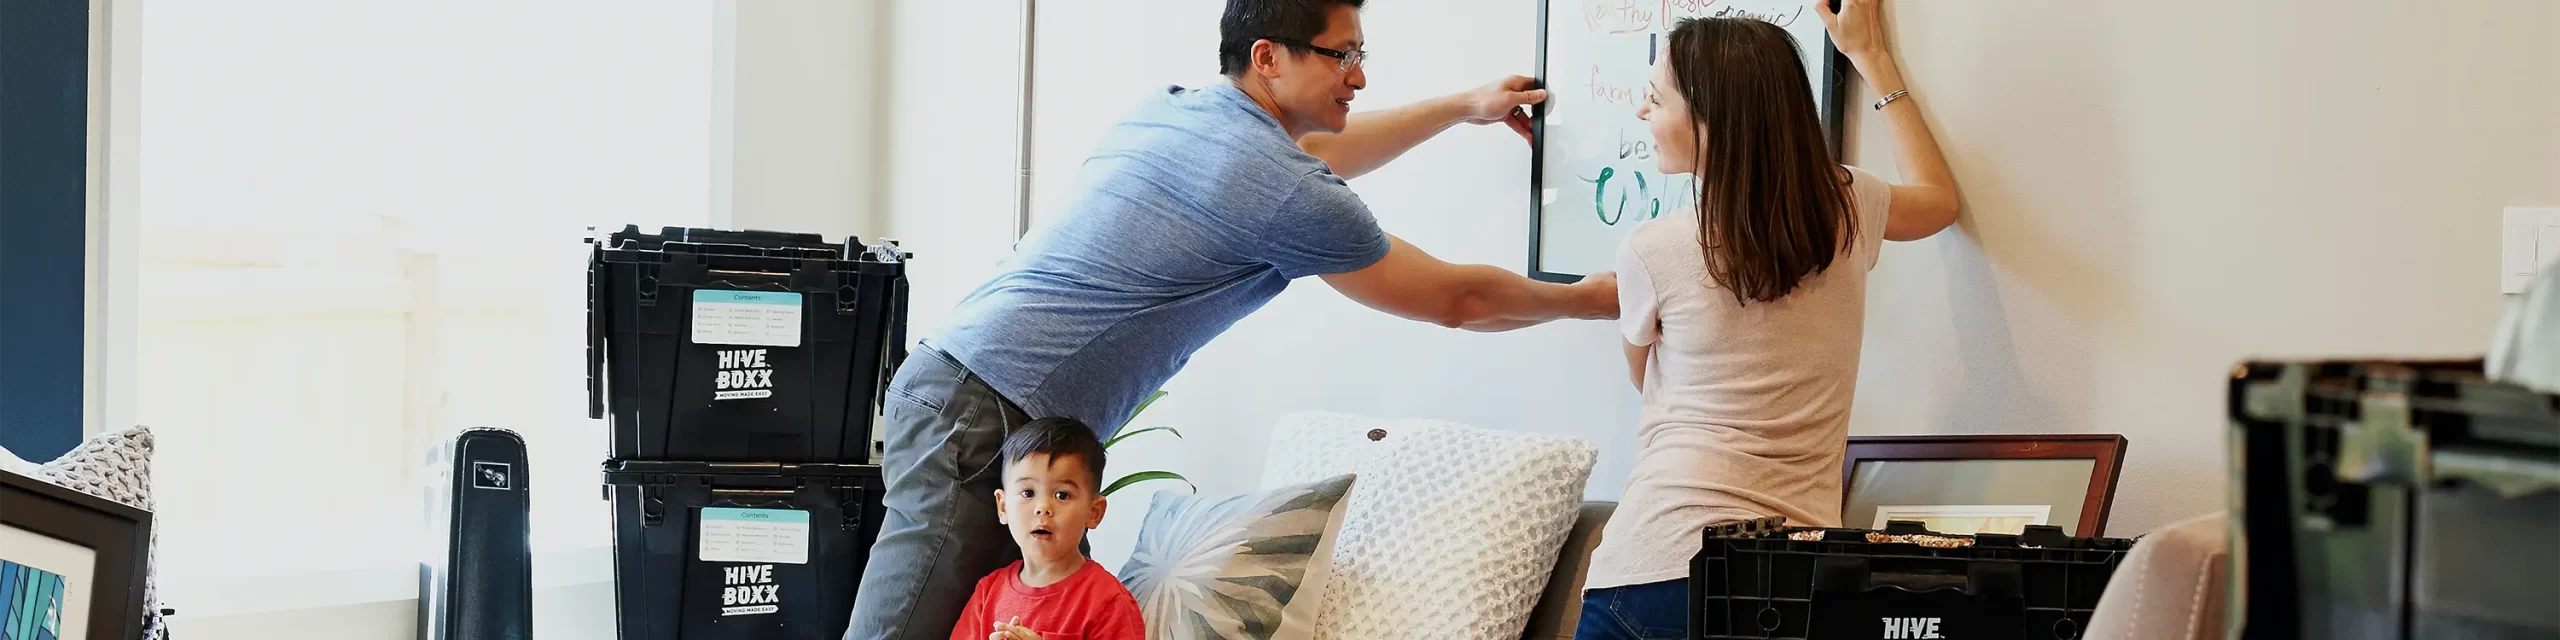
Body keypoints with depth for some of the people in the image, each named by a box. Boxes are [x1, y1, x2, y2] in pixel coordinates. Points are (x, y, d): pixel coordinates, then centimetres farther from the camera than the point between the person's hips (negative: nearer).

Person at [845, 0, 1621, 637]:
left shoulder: (1168, 109, 14)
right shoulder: (1282, 191, -11)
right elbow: (1454, 301, 2)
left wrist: (1462, 107, 44)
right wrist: (1588, 299, 18)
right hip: (986, 420, -10)